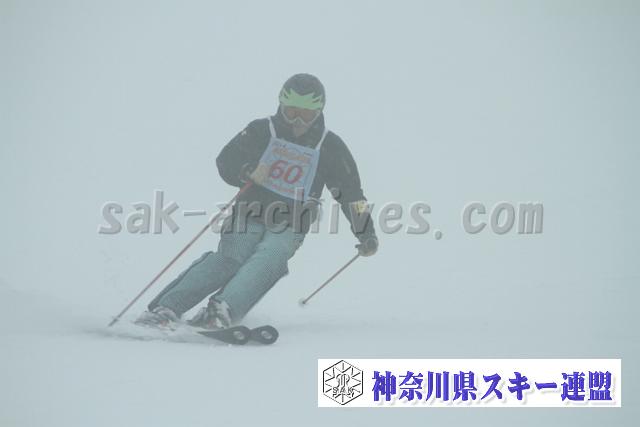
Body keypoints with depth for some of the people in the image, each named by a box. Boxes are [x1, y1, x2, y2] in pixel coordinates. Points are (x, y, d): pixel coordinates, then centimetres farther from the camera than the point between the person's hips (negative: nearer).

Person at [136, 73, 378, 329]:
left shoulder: (330, 147, 7)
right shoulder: (262, 131, 5)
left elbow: (351, 193, 13)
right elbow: (225, 162, 1)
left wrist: (366, 234, 9)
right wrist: (247, 171, -21)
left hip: (290, 225, 1)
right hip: (250, 214, 0)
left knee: (266, 261, -31)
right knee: (229, 260, -27)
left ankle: (222, 311, -52)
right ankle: (166, 309, -35)